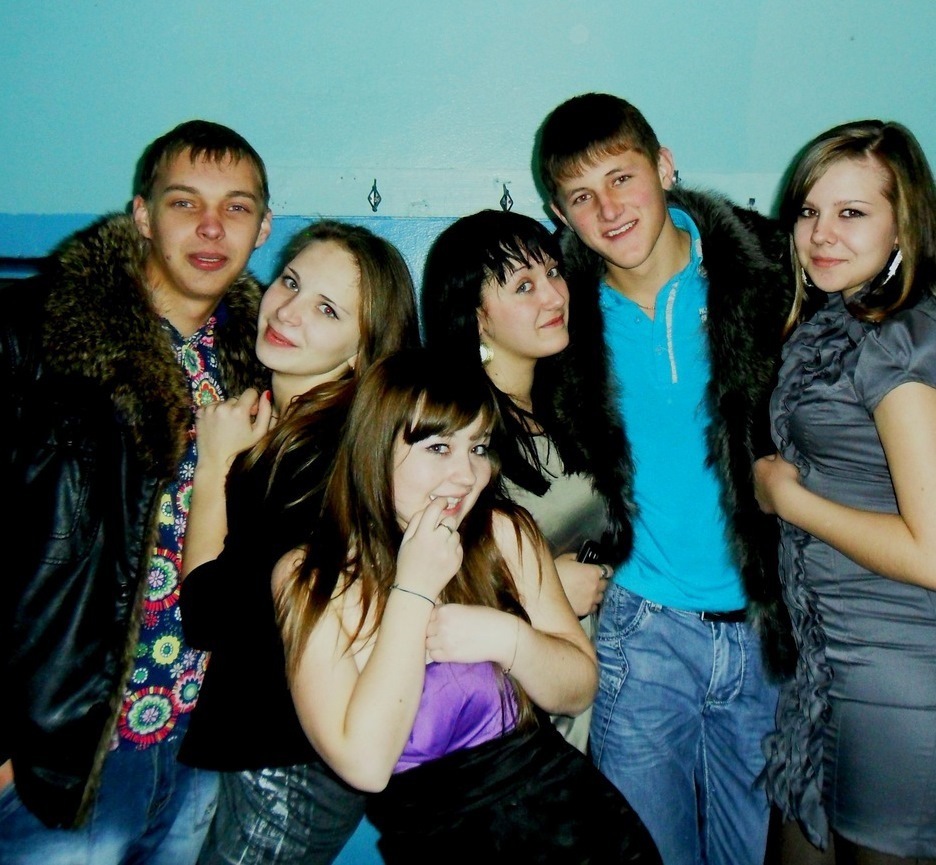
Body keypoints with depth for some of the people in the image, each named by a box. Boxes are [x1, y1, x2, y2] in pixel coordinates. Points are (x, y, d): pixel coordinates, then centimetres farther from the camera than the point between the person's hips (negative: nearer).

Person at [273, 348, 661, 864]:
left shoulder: (504, 534, 0)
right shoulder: (309, 580, -6)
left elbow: (580, 691, 4)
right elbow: (365, 765, -14)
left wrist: (509, 637, -14)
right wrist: (413, 590, -17)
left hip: (562, 805, 2)